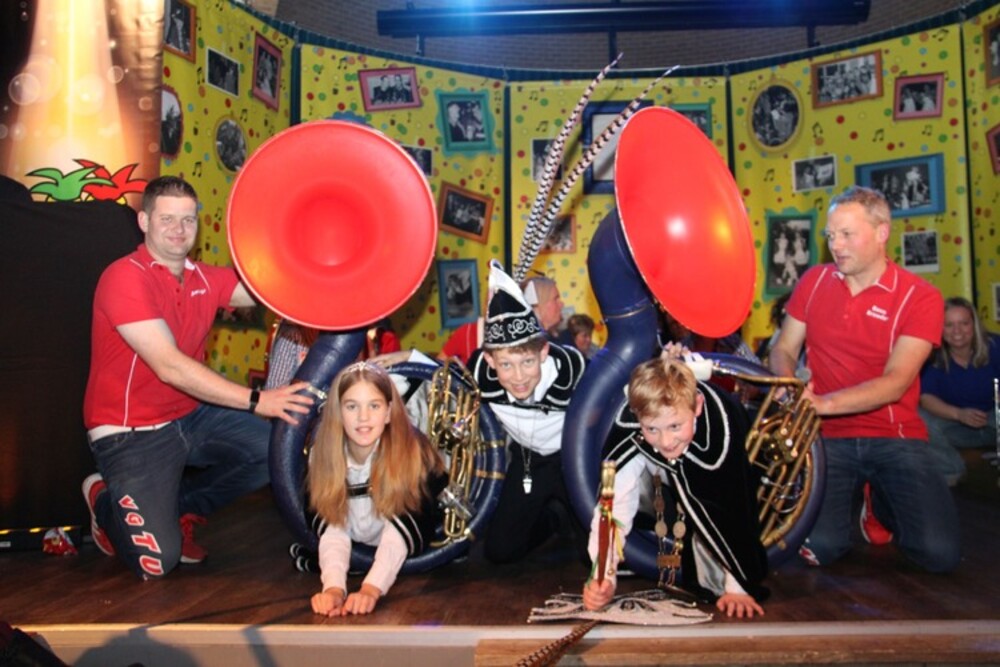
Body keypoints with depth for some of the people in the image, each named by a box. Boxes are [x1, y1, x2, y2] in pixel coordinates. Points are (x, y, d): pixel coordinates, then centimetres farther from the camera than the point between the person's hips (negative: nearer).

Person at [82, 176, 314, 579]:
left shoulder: (207, 279, 3)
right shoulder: (125, 278, -18)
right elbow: (170, 366, -27)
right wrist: (256, 401, -31)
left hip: (191, 416, 7)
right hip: (133, 433, -6)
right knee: (157, 560, -17)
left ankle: (177, 506, 11)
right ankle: (105, 499, 18)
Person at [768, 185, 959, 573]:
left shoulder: (920, 297, -7)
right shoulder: (814, 282, 4)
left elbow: (895, 383, -17)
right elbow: (784, 349, 8)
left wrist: (822, 403, -31)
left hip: (894, 437, -1)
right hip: (828, 439, 1)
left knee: (939, 552, -16)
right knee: (818, 548, -18)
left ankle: (879, 502, 17)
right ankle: (851, 494, 18)